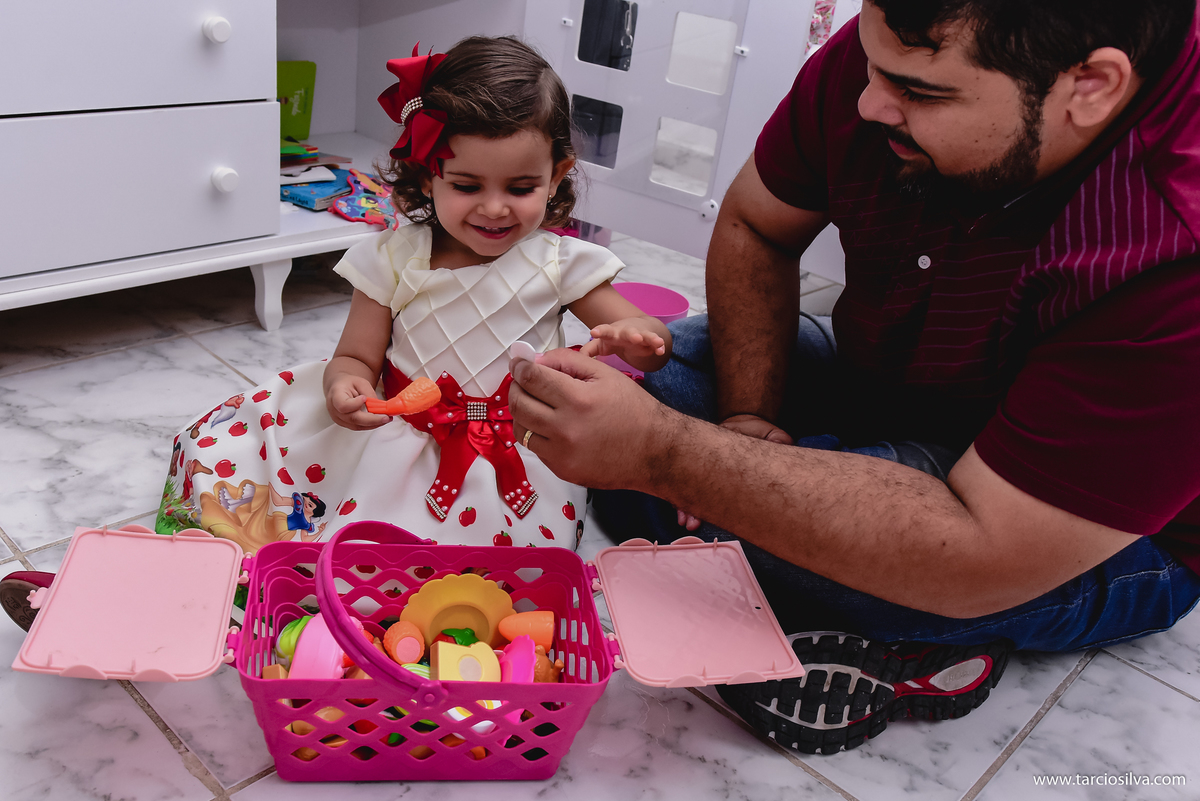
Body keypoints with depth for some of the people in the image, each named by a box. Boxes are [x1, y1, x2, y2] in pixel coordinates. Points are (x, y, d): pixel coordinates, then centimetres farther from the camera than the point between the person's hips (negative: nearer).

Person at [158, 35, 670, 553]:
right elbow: (357, 357, 1)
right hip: (395, 429, 2)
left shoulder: (560, 262, -6)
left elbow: (656, 340, -5)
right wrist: (344, 385, -25)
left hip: (513, 464, -1)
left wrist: (636, 337, -32)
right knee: (219, 443, -4)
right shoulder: (394, 259, -4)